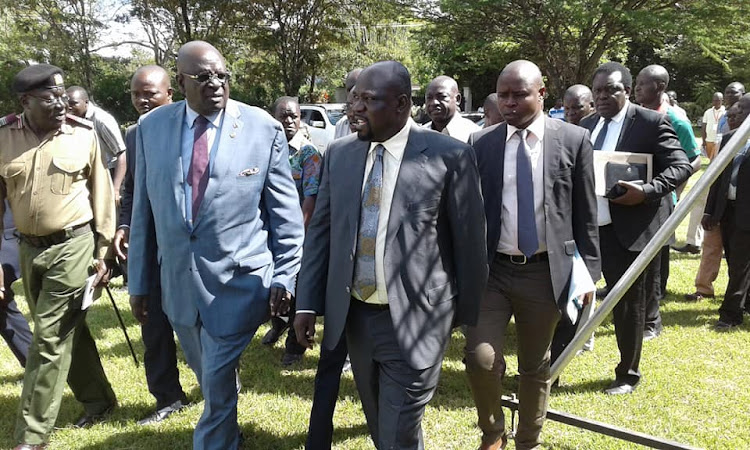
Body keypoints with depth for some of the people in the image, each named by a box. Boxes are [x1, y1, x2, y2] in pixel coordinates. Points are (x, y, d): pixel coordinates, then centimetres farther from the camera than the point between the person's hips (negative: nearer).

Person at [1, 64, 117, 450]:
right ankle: (98, 399, 36)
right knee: (67, 331, 16)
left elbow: (101, 195, 0)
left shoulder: (84, 135, -6)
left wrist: (103, 252, -1)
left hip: (73, 245, -4)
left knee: (50, 339, -2)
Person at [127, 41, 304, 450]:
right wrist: (139, 280, 8)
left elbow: (286, 212, -4)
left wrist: (284, 278, -6)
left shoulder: (264, 128, -9)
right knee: (208, 376, 24)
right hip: (178, 280, 4)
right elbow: (143, 210, 5)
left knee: (218, 382, 4)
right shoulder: (151, 126, 0)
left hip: (238, 279, -4)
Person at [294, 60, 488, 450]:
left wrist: (472, 316, 1)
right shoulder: (338, 154, 4)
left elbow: (469, 240, -4)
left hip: (415, 319, -5)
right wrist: (307, 303, 3)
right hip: (354, 315, 5)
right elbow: (320, 231, 8)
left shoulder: (450, 155, -10)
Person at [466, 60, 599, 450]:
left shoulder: (574, 140, -1)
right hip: (490, 270, 1)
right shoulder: (481, 144, 2)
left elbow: (586, 213, 2)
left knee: (536, 366, 12)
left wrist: (588, 271, 0)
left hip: (545, 272, 0)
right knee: (481, 357, -9)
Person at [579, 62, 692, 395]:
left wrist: (647, 191, -25)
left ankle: (627, 374, 24)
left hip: (631, 229, -5)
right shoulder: (587, 125, 12)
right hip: (591, 227, 5)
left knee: (629, 304, 7)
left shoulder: (651, 123, -7)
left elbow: (681, 166, -11)